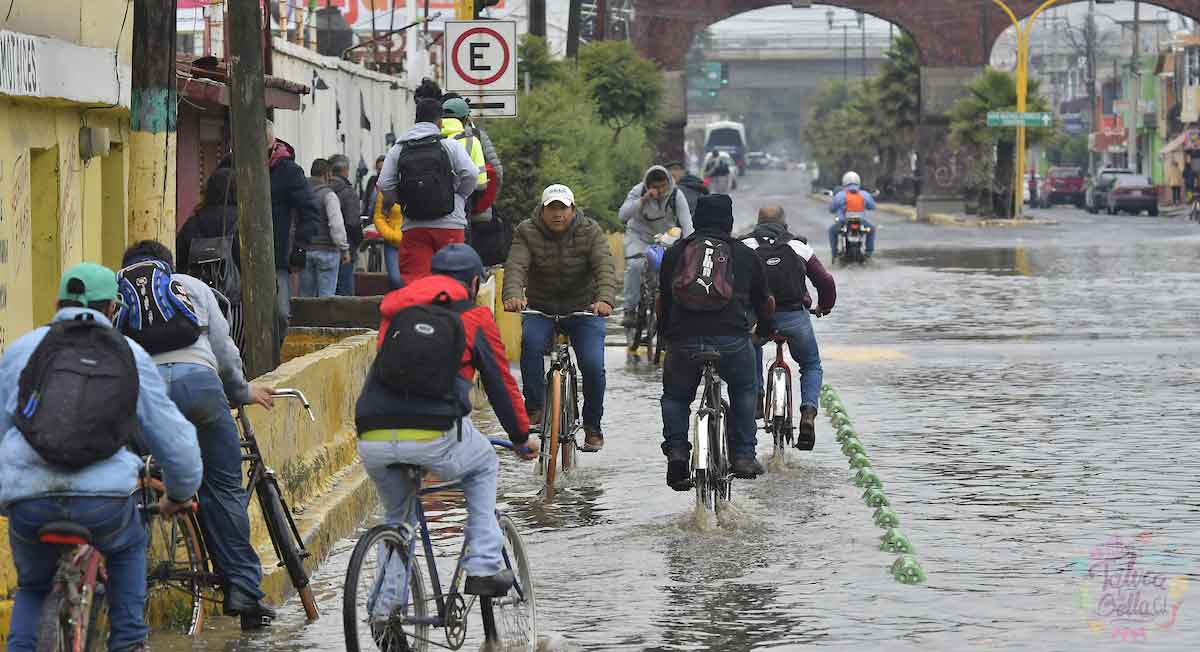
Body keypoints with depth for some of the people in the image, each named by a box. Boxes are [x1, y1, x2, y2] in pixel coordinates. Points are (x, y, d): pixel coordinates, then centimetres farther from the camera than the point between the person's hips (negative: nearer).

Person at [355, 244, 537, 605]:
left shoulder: (394, 308, 25)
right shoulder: (475, 316, 12)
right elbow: (501, 382, 16)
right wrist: (521, 437, 30)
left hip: (372, 440, 4)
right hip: (433, 436, -4)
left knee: (396, 517, 29)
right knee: (483, 466, 29)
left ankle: (386, 606, 20)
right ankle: (483, 567, 19)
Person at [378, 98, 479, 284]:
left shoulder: (398, 149, 6)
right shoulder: (451, 145, -1)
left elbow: (384, 185, 0)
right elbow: (471, 174, -9)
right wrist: (460, 196, 9)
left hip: (413, 227, 2)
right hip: (449, 224, -2)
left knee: (411, 278, 0)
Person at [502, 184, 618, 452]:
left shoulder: (591, 232, -8)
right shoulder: (527, 233, -7)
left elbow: (605, 267, -23)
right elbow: (516, 266, -23)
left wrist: (605, 299, -43)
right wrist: (513, 295, -45)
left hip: (584, 309, 0)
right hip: (541, 309, 0)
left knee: (593, 365, -18)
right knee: (531, 341, -32)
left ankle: (593, 426, 4)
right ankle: (534, 407, -19)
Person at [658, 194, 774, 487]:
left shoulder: (674, 252, 18)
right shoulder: (747, 255, 16)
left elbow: (664, 300, 24)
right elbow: (763, 300, 29)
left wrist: (665, 334, 40)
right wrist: (765, 330, 49)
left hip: (683, 340, 1)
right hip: (732, 339, -1)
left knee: (675, 397, 24)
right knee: (744, 391, 26)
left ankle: (676, 450, 5)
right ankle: (743, 456, 20)